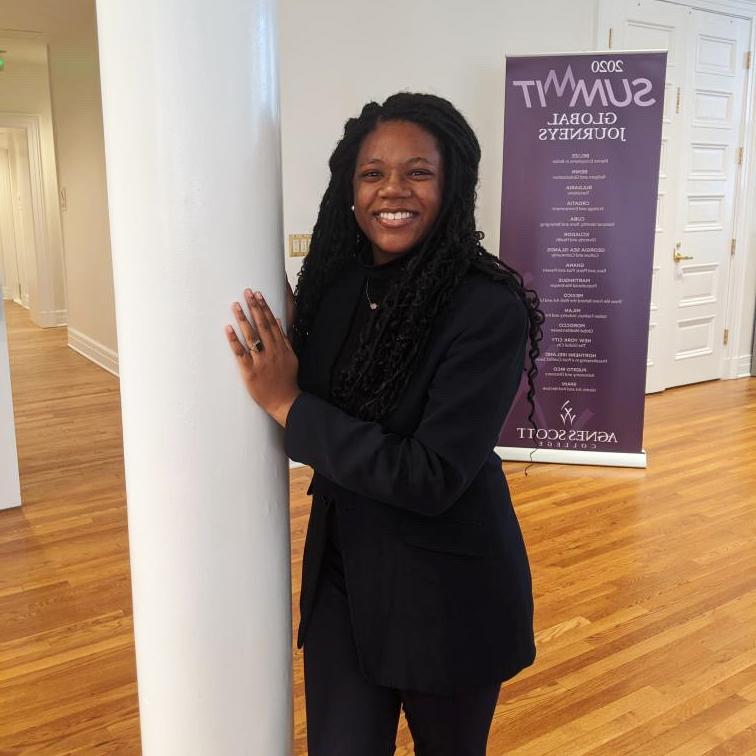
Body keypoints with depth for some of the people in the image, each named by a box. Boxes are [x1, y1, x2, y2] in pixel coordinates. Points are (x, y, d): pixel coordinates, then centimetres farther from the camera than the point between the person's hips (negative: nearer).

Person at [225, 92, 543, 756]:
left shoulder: (490, 309, -21)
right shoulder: (334, 285, -2)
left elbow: (432, 478, -25)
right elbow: (325, 422, 6)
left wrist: (289, 404, -22)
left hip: (446, 593, -4)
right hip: (341, 572, 5)